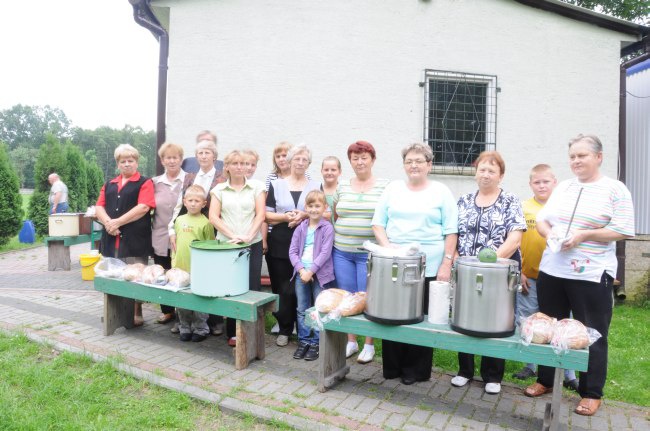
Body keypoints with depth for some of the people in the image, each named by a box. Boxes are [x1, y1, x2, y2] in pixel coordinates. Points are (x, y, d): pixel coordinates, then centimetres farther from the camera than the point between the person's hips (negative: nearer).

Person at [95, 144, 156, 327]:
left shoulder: (145, 183, 1)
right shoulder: (109, 184, 18)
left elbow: (143, 207, -12)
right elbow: (99, 207, 9)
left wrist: (118, 222, -14)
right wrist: (108, 222, -11)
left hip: (135, 240, -5)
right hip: (111, 239, 6)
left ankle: (136, 314, 11)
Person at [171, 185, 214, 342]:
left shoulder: (205, 222, -6)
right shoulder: (179, 220, 9)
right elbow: (175, 241, 18)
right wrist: (174, 258, 12)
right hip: (180, 268, 5)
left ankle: (200, 329, 18)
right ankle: (185, 328, 27)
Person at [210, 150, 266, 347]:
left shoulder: (256, 186, 5)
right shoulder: (219, 189, 8)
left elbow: (260, 214, -1)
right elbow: (213, 217, 0)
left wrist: (249, 236, -15)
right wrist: (232, 235, -12)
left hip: (252, 245, 0)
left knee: (252, 287, 1)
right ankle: (233, 332, 16)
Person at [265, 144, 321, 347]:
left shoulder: (316, 185, 8)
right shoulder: (276, 185, 8)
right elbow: (267, 215, 4)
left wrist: (305, 215, -14)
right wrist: (285, 217, -14)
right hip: (280, 244, 0)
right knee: (282, 288, 2)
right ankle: (284, 329, 18)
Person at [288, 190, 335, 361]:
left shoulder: (327, 228, -5)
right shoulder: (300, 228, 7)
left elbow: (325, 253, -12)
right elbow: (292, 251, 3)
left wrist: (311, 271, -17)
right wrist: (301, 269, -11)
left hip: (320, 274, -4)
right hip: (301, 273, 4)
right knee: (302, 310, 11)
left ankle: (316, 343, 17)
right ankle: (304, 341, 23)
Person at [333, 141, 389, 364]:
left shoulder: (384, 186, -2)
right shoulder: (342, 187, 9)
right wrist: (337, 238, 8)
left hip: (369, 253, -3)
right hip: (342, 252, 4)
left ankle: (369, 344, 20)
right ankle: (351, 341, 26)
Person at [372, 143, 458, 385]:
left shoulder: (441, 192, 4)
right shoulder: (392, 189, 10)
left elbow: (451, 232, 1)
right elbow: (378, 224, 9)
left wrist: (446, 263, -7)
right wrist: (386, 246, -7)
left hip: (429, 268, -2)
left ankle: (416, 370, 21)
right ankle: (392, 367, 23)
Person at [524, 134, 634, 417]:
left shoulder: (615, 190, -3)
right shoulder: (563, 187, 12)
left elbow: (623, 231, -9)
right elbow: (541, 220, 13)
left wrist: (583, 235, -18)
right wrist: (549, 234, -8)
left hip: (591, 276, -5)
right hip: (551, 271, 5)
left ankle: (592, 393, 23)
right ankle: (545, 380, 30)